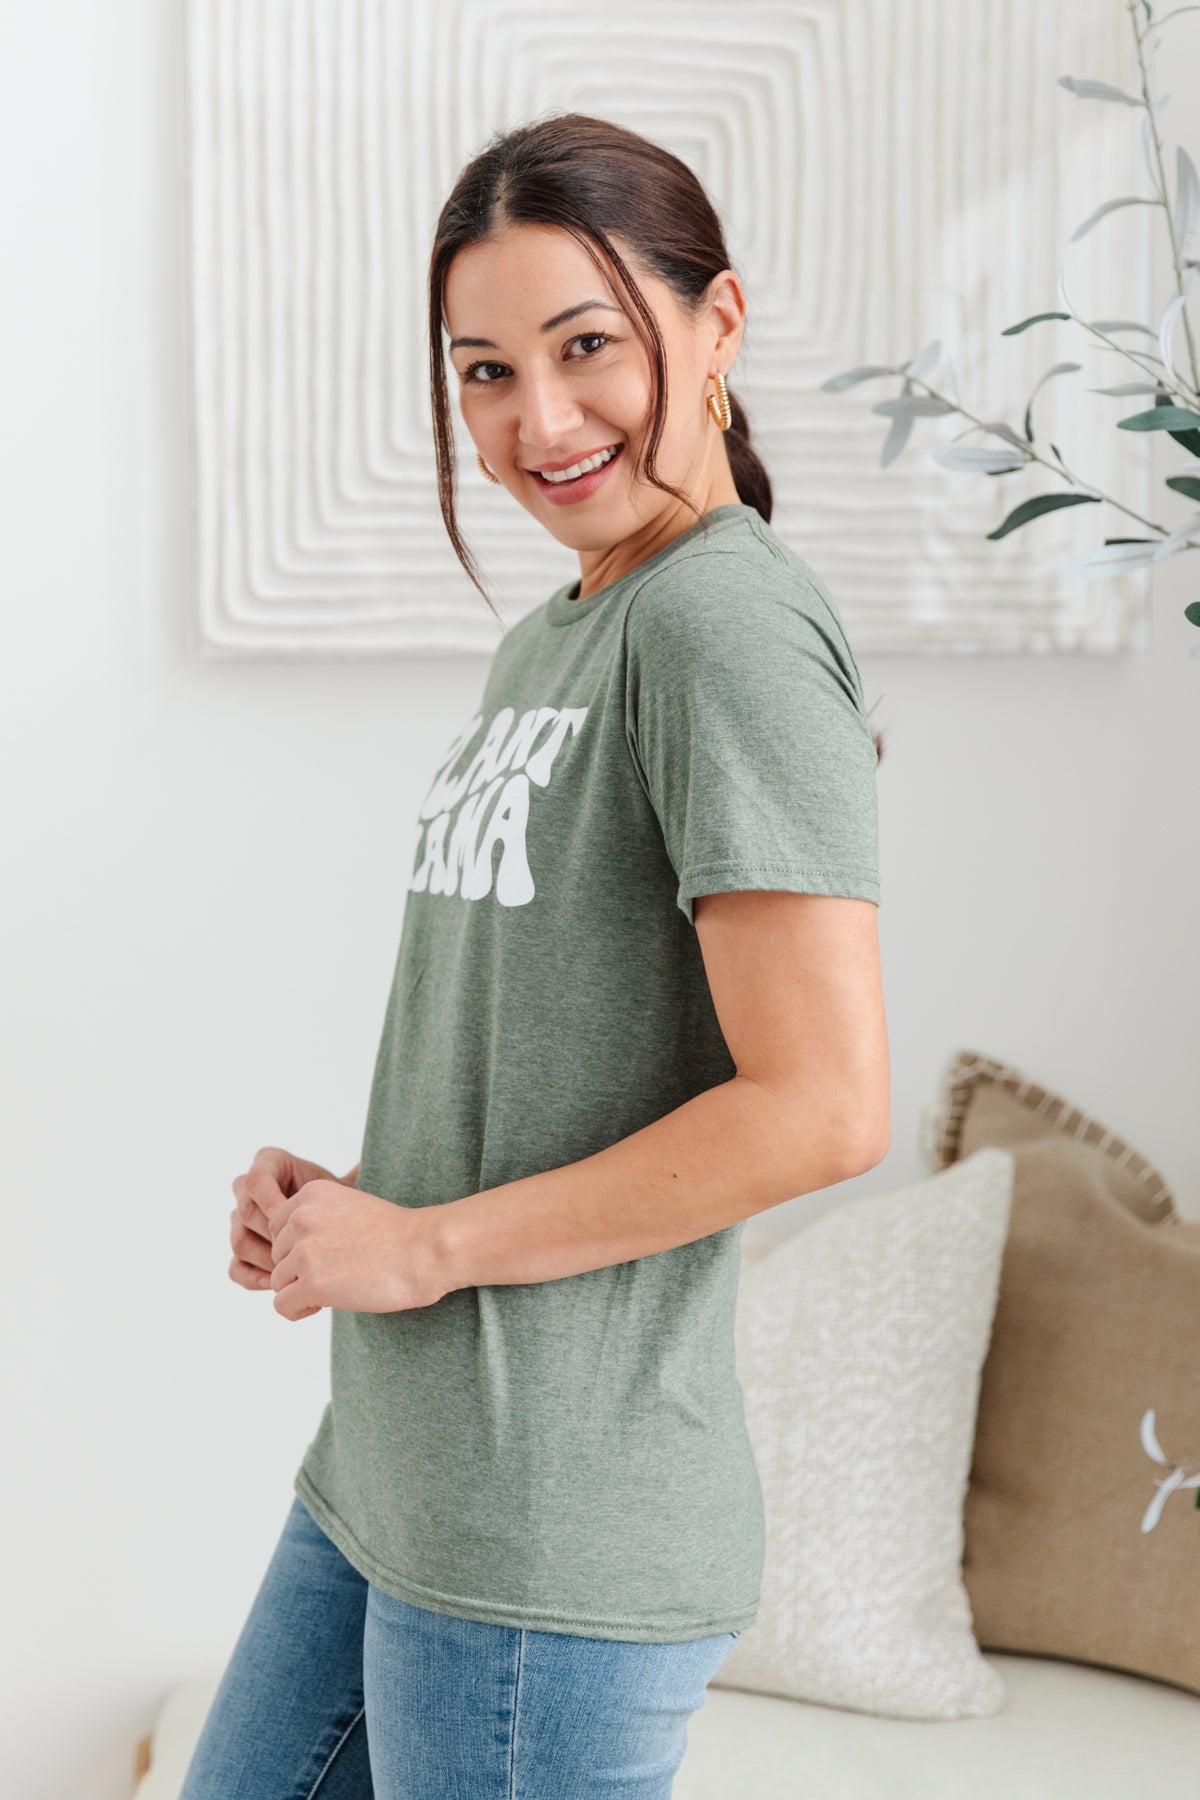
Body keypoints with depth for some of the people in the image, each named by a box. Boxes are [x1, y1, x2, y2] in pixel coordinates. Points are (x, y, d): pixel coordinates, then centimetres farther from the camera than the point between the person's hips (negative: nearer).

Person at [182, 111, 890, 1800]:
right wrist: (336, 1199, 3)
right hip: (388, 1474, 9)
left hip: (553, 1530, -9)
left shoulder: (730, 620, -15)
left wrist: (427, 1242, -14)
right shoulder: (546, 640, 14)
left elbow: (821, 1107, -23)